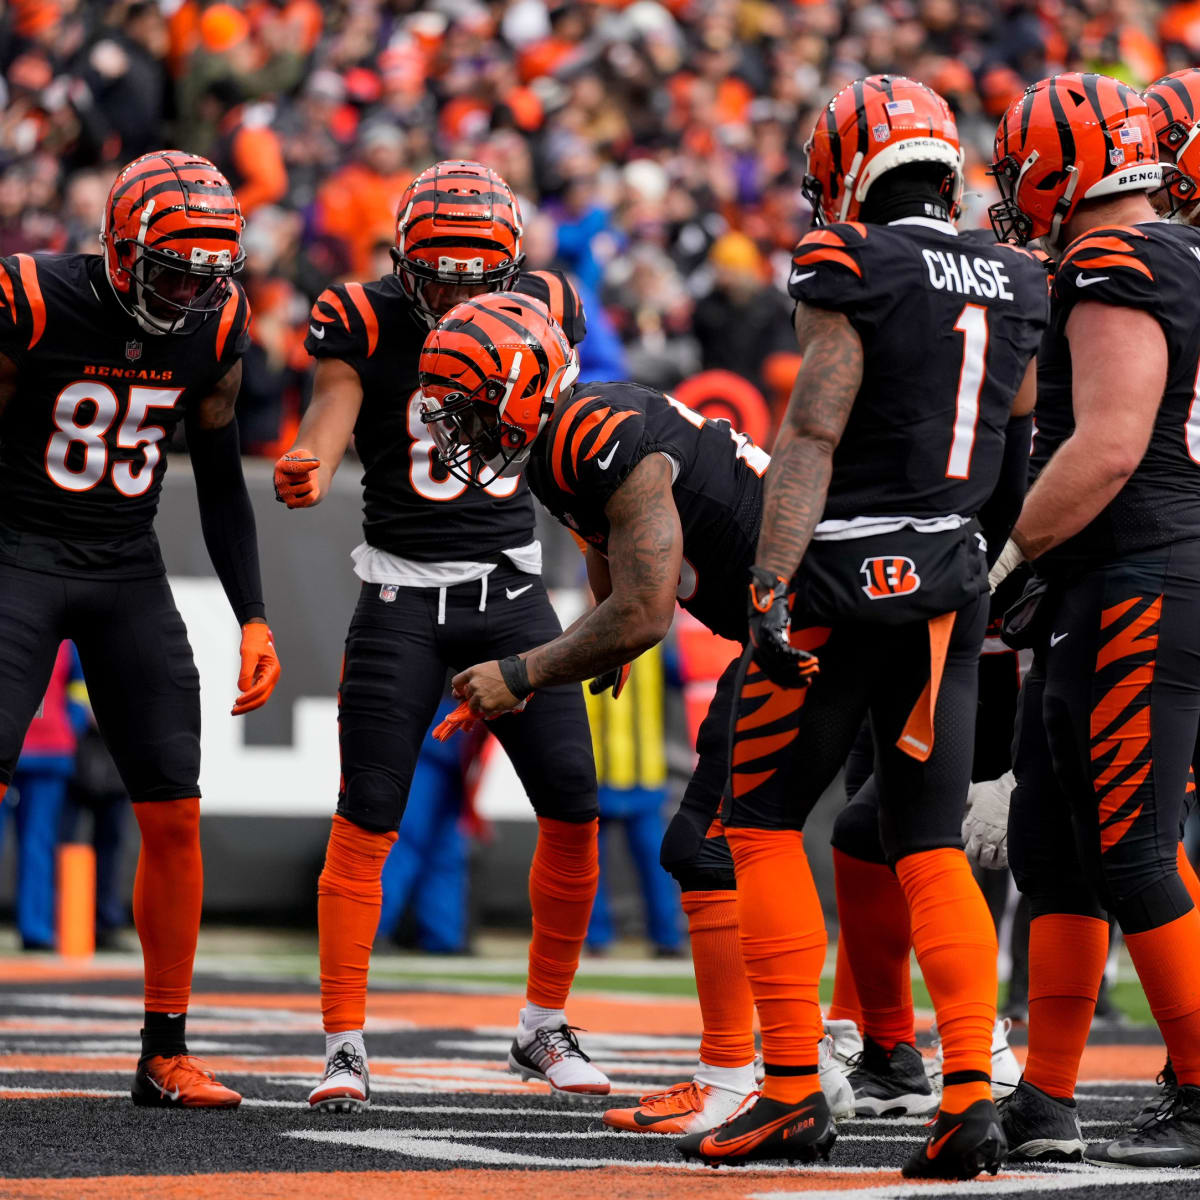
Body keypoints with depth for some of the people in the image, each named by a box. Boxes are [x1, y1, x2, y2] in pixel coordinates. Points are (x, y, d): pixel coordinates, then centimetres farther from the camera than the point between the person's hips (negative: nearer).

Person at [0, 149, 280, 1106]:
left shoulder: (216, 330, -2)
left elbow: (221, 481, 10)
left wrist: (253, 618, 7)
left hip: (128, 569, 4)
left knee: (175, 816, -1)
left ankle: (166, 1054, 10)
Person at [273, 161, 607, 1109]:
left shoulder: (540, 311, 2)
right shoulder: (365, 320, -8)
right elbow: (333, 403, -25)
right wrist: (309, 467, -49)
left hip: (512, 588, 3)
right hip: (404, 595, -3)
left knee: (574, 809, -3)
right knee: (366, 820, -9)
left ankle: (544, 1029, 15)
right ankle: (345, 1047, -1)